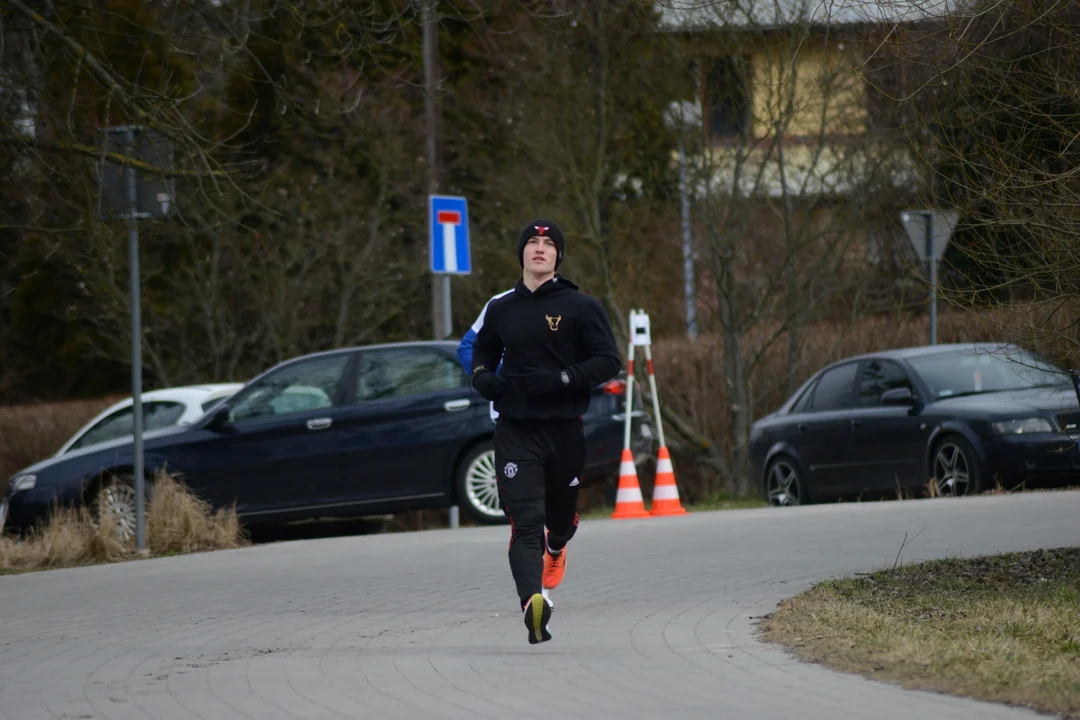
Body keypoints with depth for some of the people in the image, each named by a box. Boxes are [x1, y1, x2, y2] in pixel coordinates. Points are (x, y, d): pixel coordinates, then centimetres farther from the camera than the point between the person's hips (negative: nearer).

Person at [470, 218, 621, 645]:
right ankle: (533, 602, -31)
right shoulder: (500, 309, 10)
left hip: (565, 428, -1)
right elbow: (480, 356, 26)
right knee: (525, 520, -16)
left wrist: (562, 378, -19)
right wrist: (484, 379, 2)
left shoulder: (580, 307, 0)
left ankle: (556, 548, 53)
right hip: (515, 430, 1)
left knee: (561, 514, 17)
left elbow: (608, 362, -5)